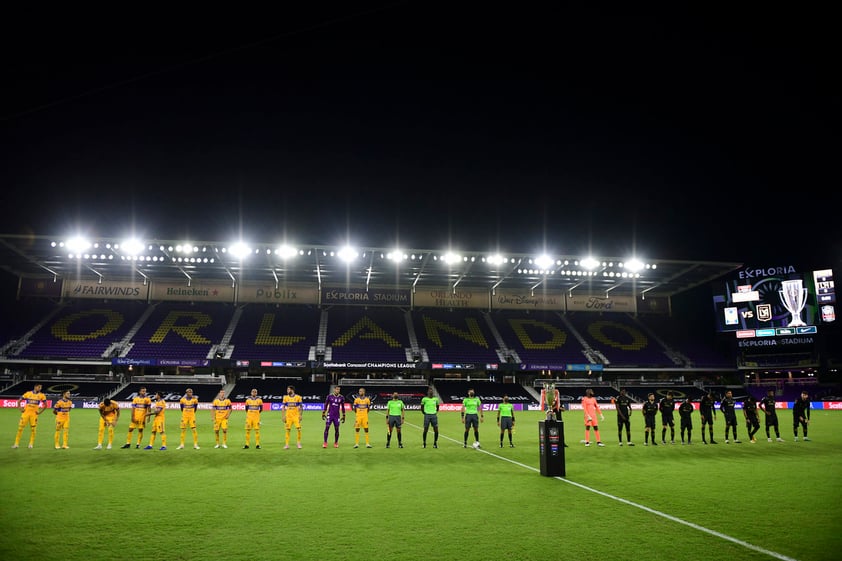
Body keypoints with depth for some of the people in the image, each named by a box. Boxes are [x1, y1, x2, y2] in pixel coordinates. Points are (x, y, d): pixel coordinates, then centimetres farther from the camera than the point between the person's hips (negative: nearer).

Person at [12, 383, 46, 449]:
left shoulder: (41, 395, 2)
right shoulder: (28, 393, 3)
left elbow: (45, 405, 8)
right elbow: (19, 401, 11)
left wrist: (40, 412, 0)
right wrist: (21, 409, 1)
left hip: (34, 414, 0)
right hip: (26, 413, 0)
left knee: (33, 429, -1)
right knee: (20, 427, -1)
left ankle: (31, 444, 9)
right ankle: (16, 443, 7)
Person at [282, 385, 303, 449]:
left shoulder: (298, 397, -1)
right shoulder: (285, 397, 5)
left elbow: (300, 407, 4)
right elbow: (283, 407, 8)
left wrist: (300, 415, -3)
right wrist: (284, 416, 1)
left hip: (296, 415, -2)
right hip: (288, 416, 2)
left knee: (298, 428, -11)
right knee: (287, 430, 0)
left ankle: (298, 442, 7)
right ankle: (287, 444, 7)